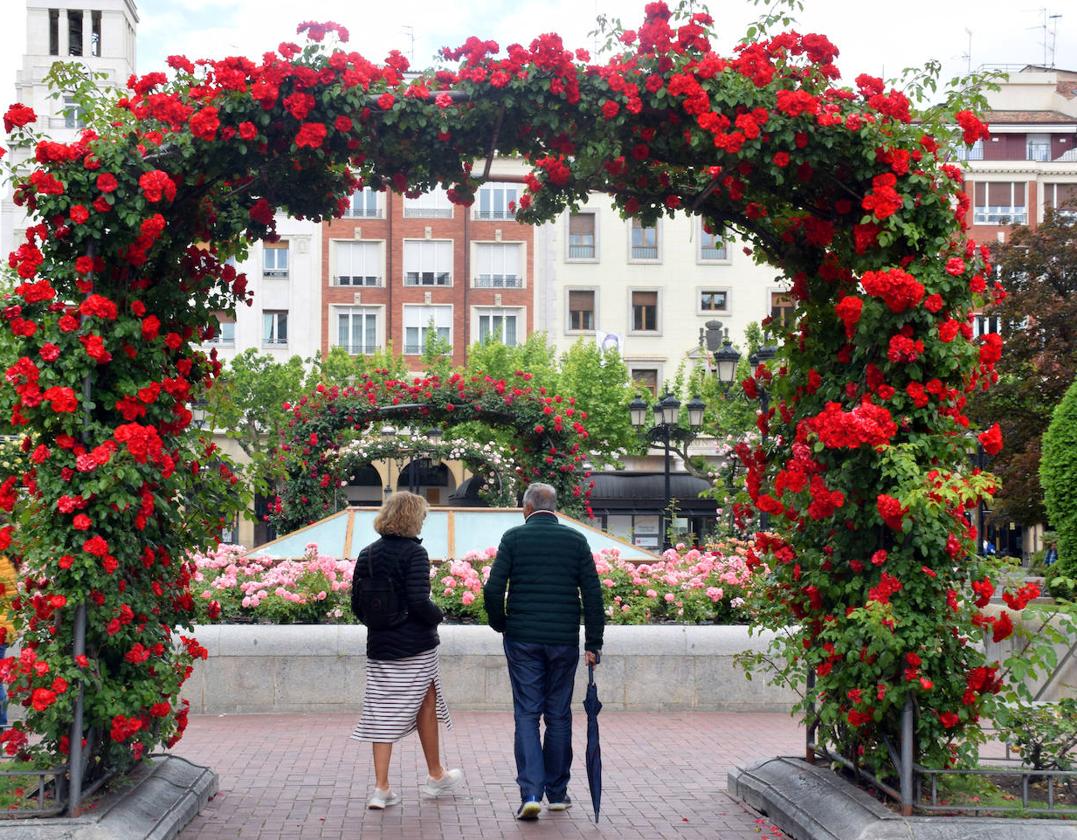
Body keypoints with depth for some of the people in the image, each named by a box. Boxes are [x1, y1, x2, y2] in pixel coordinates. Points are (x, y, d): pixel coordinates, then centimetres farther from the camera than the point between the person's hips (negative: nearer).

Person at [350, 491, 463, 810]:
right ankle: (435, 777, 27)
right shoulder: (414, 552, -14)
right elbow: (419, 601, -22)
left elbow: (356, 603, 6)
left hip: (379, 645, 5)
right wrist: (437, 616, -3)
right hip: (416, 646, -4)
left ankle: (381, 788, 1)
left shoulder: (367, 554, 4)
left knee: (382, 713, 5)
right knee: (426, 706, 13)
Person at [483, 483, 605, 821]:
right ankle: (557, 792, 20)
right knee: (559, 716, 12)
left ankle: (531, 792, -10)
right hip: (564, 641, 1)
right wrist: (593, 643, 5)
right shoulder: (576, 540, 4)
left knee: (527, 714, 2)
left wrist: (500, 625, 11)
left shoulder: (514, 537, -1)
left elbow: (493, 589, -6)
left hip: (523, 640, -1)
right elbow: (593, 594, 0)